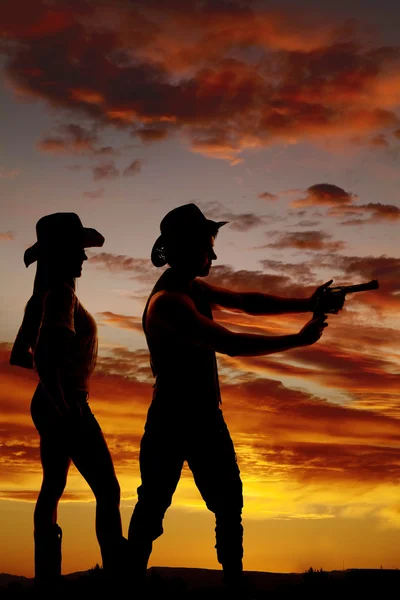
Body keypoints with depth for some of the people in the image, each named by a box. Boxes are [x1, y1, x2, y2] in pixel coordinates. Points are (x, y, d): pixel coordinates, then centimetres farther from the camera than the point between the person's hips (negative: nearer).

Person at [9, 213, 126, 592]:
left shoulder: (44, 295, 13)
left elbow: (20, 355, 17)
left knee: (53, 486, 14)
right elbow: (43, 356, -28)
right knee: (107, 489, -6)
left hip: (48, 403, 10)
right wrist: (64, 407, -24)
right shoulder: (62, 293, -16)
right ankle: (116, 574, -5)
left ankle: (47, 579, 21)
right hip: (68, 404, -10)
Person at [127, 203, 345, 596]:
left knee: (229, 505, 9)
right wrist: (299, 340, -21)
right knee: (152, 507, 4)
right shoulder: (168, 301, -22)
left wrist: (304, 304, 2)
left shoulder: (193, 288, 8)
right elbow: (231, 344, -27)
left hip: (206, 418, 9)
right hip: (172, 421, -9)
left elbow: (246, 302, 14)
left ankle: (234, 581, 18)